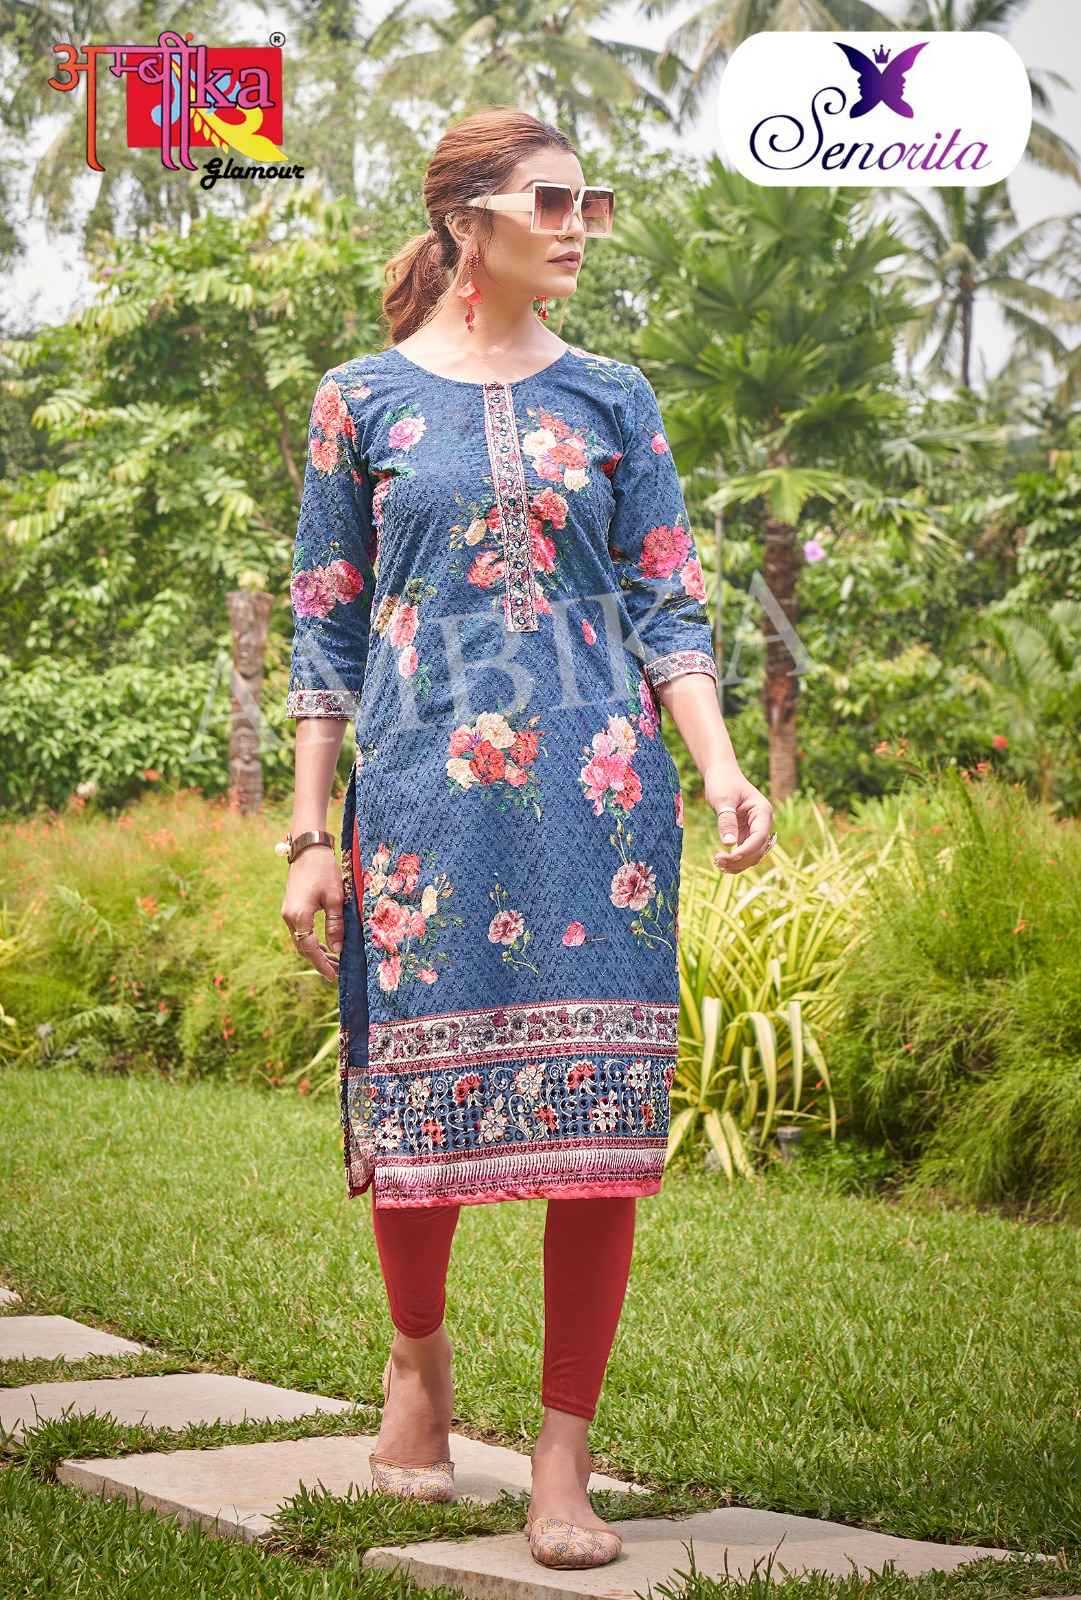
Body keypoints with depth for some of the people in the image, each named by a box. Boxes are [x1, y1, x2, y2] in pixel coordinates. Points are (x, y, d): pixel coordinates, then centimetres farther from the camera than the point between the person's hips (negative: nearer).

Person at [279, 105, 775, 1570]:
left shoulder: (612, 400, 10)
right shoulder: (364, 399, 7)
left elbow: (669, 612, 8)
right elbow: (327, 629, 8)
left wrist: (724, 769, -9)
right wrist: (310, 833, 2)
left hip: (598, 789, 1)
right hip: (422, 787, -1)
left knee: (600, 1115, -5)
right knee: (414, 1092, 2)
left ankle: (563, 1459, 3)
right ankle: (419, 1356, 31)